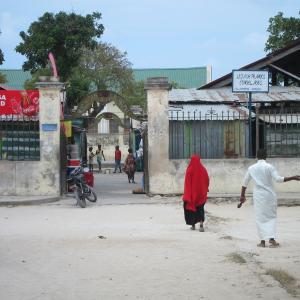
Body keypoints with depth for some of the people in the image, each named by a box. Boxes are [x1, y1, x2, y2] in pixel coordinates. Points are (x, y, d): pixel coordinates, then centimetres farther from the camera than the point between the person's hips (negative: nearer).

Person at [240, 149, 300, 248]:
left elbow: (245, 183, 9)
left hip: (258, 196, 1)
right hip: (270, 195, -1)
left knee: (260, 218, 7)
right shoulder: (270, 167, -7)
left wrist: (242, 195, 20)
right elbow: (278, 179, -16)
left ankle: (263, 241, 4)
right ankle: (271, 239, -4)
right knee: (271, 217, 9)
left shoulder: (251, 168, 3)